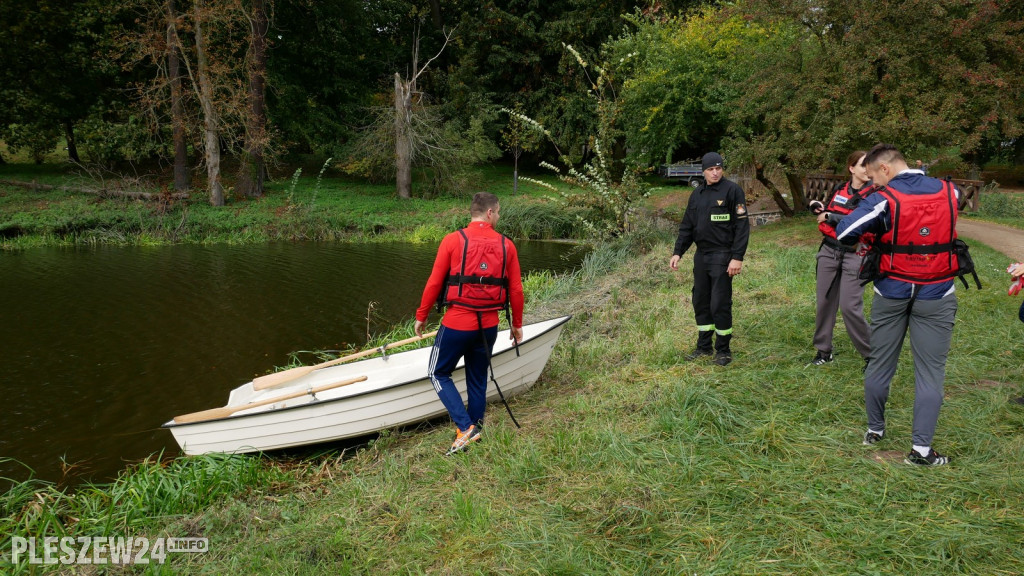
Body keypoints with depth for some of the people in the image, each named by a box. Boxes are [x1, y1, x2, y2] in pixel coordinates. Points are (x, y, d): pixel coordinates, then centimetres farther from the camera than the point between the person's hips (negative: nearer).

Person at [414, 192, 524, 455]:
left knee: (439, 374, 12)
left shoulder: (453, 240, -8)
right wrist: (517, 323, 17)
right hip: (489, 325, 4)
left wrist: (421, 317, 5)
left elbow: (434, 283, -7)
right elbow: (516, 290, 3)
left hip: (457, 323, -3)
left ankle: (465, 427, -1)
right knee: (478, 380, 18)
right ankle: (474, 435, 26)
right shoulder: (506, 245, 0)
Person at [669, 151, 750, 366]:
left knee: (720, 304, -4)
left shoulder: (732, 190, -8)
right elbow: (687, 227, 15)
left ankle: (723, 350, 11)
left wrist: (737, 257, -18)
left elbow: (742, 226, -12)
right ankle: (704, 346, 24)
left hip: (722, 256, -6)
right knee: (700, 302, 11)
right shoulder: (697, 195, 11)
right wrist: (677, 252, 6)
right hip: (701, 256, 6)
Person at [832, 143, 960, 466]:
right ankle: (921, 449, 3)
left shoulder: (884, 199, -12)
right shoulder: (949, 192, 0)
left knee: (880, 365, 14)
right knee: (930, 371, 4)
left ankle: (874, 430, 27)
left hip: (892, 293, -1)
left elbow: (843, 234, -15)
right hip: (936, 295, 1)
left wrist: (872, 238, 3)